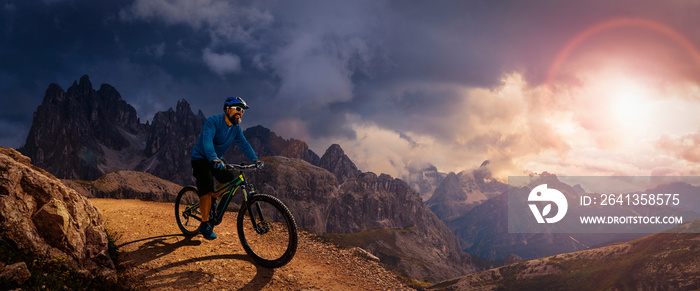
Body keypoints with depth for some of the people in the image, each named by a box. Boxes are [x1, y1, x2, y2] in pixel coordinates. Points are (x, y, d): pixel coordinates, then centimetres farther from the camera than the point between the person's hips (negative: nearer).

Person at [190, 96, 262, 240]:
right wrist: (214, 159, -53)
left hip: (217, 160, 7)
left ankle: (211, 199, 19)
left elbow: (243, 144, -4)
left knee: (230, 179, -8)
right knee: (207, 188, -18)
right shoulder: (214, 121, -23)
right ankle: (205, 225, -10)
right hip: (201, 158, -7)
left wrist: (254, 159, -19)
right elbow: (207, 140, -37)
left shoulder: (236, 127, -1)